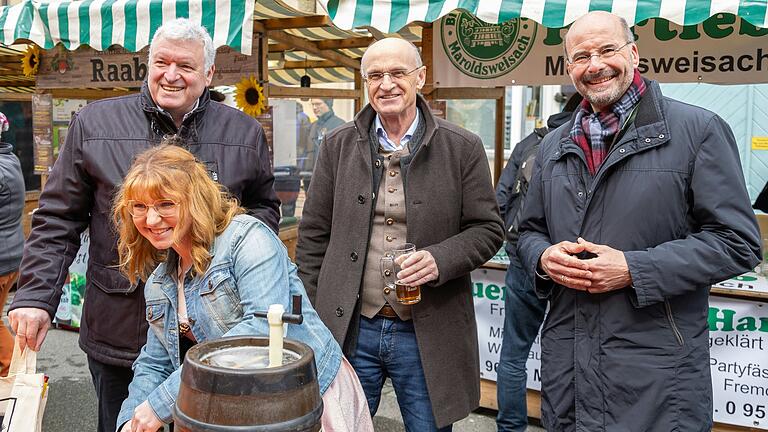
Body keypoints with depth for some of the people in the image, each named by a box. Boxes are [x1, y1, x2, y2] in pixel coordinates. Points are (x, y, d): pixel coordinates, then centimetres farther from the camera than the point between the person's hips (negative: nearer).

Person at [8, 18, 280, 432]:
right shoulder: (94, 123, -1)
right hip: (119, 332, 0)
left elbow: (264, 206, 13)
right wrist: (35, 295, -6)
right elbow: (58, 219, 1)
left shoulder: (243, 132, 3)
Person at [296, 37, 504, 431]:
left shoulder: (462, 148, -2)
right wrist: (313, 318, 3)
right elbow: (313, 235, 5)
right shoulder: (338, 146, 4)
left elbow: (487, 229, 1)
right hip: (347, 330, 2)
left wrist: (441, 259, -19)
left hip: (428, 336, -1)